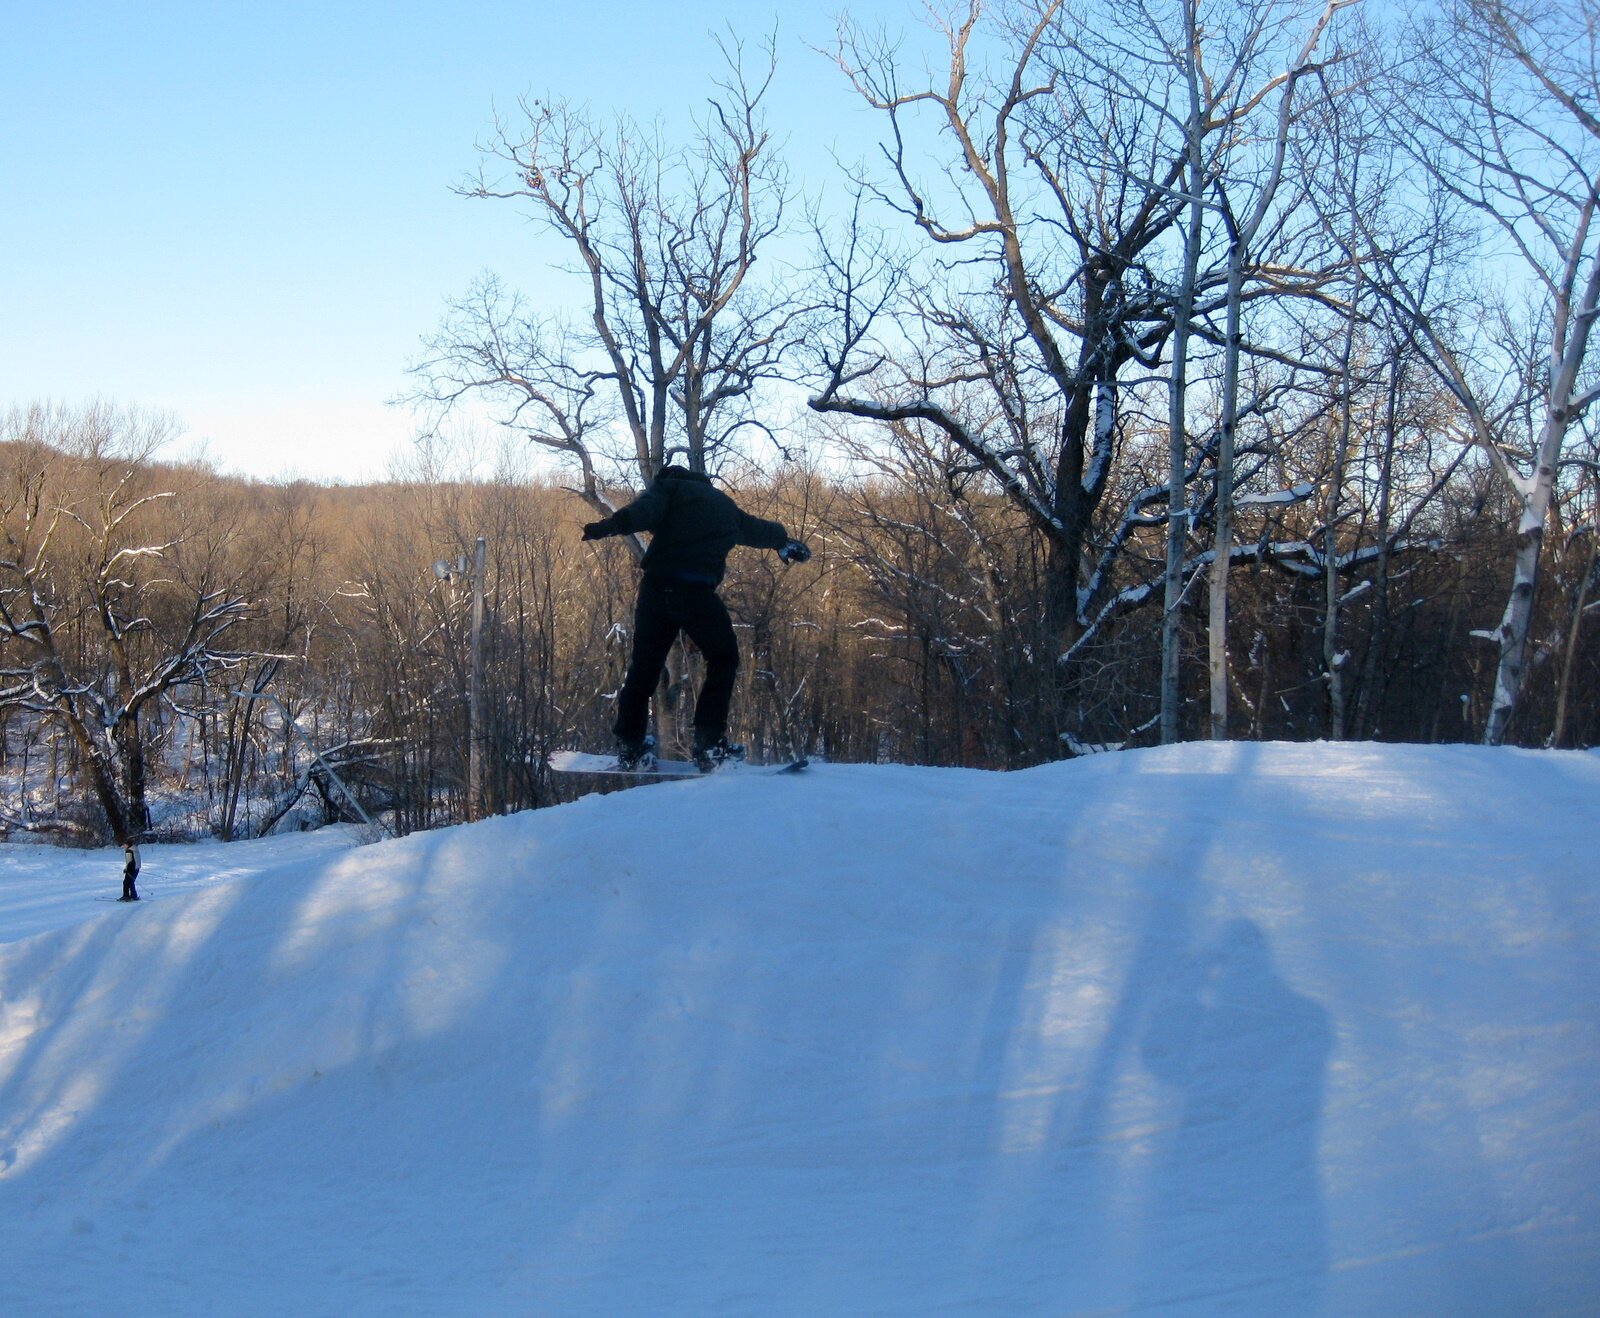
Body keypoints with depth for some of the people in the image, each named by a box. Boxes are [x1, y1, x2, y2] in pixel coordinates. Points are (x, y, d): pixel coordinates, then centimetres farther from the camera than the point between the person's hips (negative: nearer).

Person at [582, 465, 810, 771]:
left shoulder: (669, 487, 18)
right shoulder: (724, 505, 29)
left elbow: (644, 510, -7)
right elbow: (759, 529, 48)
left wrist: (614, 524, -25)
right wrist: (788, 541, 68)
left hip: (655, 586, 0)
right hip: (697, 592, 0)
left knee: (644, 665, 13)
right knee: (723, 660, 13)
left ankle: (629, 746, 14)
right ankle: (710, 746, 1)